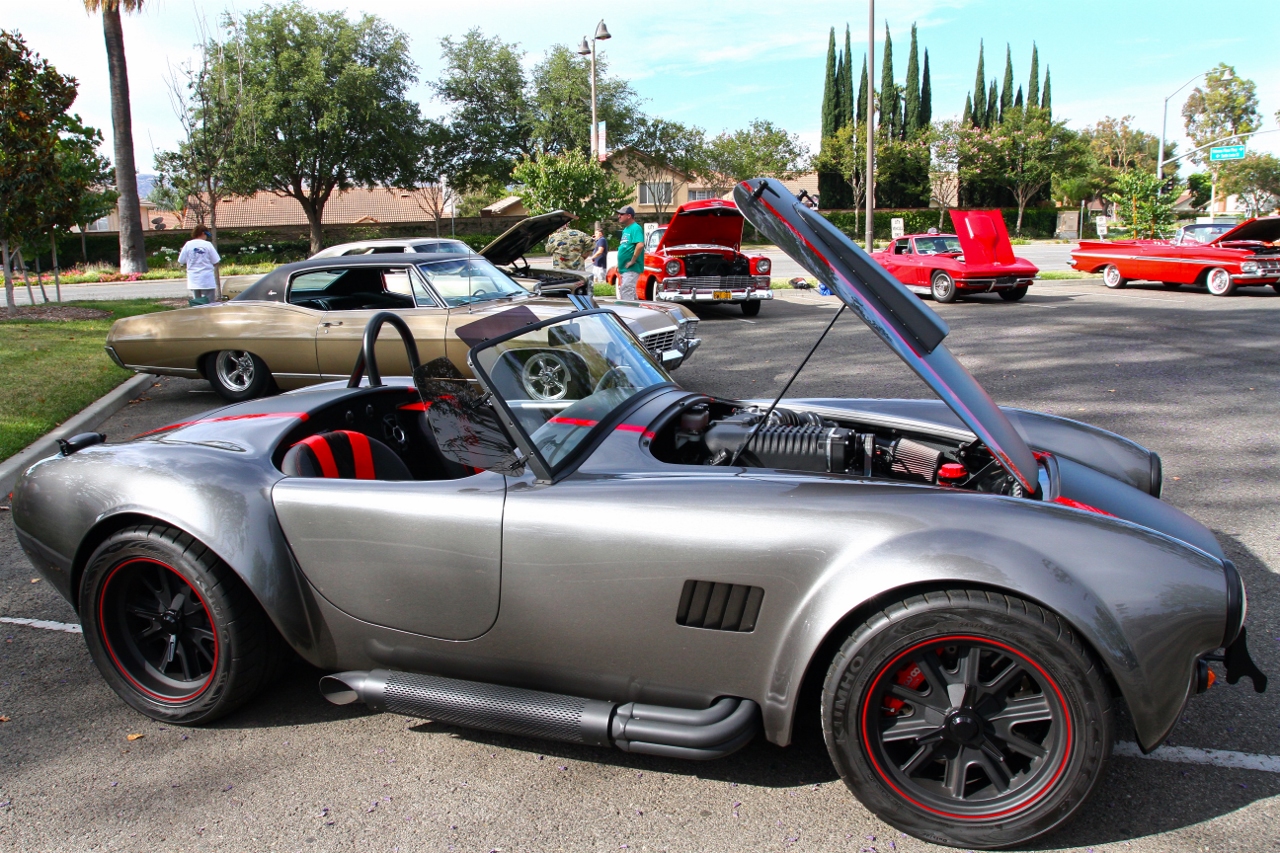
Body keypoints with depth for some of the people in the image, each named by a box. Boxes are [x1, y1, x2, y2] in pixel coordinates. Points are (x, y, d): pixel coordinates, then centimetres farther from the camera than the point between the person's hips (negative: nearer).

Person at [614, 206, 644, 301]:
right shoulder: (625, 229, 18)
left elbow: (640, 245, -26)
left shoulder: (635, 228, -11)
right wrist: (619, 265, 17)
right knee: (622, 292, 15)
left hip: (631, 269, -10)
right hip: (623, 268, 10)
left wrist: (632, 261, -22)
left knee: (627, 295, -15)